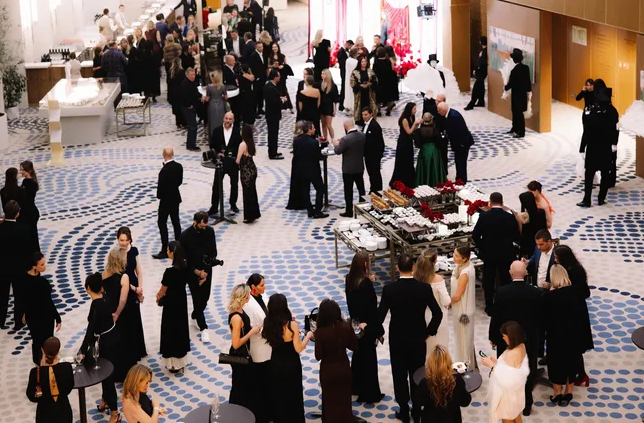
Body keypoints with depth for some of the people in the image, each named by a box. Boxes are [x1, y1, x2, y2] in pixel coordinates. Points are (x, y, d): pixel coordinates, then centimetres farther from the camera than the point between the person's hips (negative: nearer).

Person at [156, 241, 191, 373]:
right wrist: (162, 294, 8)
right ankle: (182, 360, 34)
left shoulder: (169, 272, -27)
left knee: (171, 331, 8)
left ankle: (174, 364, 17)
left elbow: (163, 290, -14)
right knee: (181, 329, 21)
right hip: (182, 302, 7)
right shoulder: (186, 268, -7)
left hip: (171, 304, -7)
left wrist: (158, 298, 8)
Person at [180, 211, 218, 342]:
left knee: (205, 297, 14)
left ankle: (195, 315, 42)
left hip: (206, 270, 3)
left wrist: (205, 272, -10)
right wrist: (197, 271, -13)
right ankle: (203, 328, 9)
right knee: (198, 299, 0)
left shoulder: (210, 231, -9)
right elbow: (183, 257, -10)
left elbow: (213, 253, -4)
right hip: (193, 272, -3)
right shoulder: (185, 236, -18)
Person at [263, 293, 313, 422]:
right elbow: (299, 349, -20)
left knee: (278, 395, 24)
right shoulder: (292, 325, -27)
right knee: (292, 396, 17)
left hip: (275, 364, 4)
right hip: (291, 365, -4)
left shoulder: (269, 323, -14)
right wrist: (308, 336, -3)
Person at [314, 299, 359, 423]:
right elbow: (354, 347, -3)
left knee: (331, 401, 18)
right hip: (344, 367, 3)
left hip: (328, 370, -3)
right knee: (345, 399, 22)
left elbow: (318, 356, -16)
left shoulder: (320, 332, -24)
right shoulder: (346, 327, -16)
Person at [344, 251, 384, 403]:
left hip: (356, 323, 8)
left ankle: (356, 387, 37)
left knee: (358, 354, 23)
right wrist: (379, 331, -15)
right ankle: (369, 393, 15)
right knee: (369, 357, 5)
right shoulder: (365, 284, -26)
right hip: (367, 325, -8)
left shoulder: (349, 279, -4)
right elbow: (371, 309, -22)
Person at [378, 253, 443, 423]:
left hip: (397, 340, -1)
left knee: (400, 376, 13)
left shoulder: (389, 289, -17)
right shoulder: (424, 288, -13)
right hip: (418, 339, 2)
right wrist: (429, 332, 4)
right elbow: (438, 314, -10)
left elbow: (380, 315, -15)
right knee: (417, 375, 16)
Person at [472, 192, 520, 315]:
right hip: (506, 254, 1)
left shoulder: (484, 217, -13)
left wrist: (482, 247, 6)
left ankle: (489, 307, 17)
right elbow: (516, 237, -5)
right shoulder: (510, 217, -11)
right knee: (505, 281, 13)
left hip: (488, 254, 0)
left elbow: (475, 235, -10)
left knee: (488, 282, 11)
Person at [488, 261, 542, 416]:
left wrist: (492, 337, 3)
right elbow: (540, 317, -3)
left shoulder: (502, 292, -17)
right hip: (529, 339, 1)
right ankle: (526, 405, 22)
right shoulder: (536, 292, -12)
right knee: (527, 372, 14)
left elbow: (496, 316, -10)